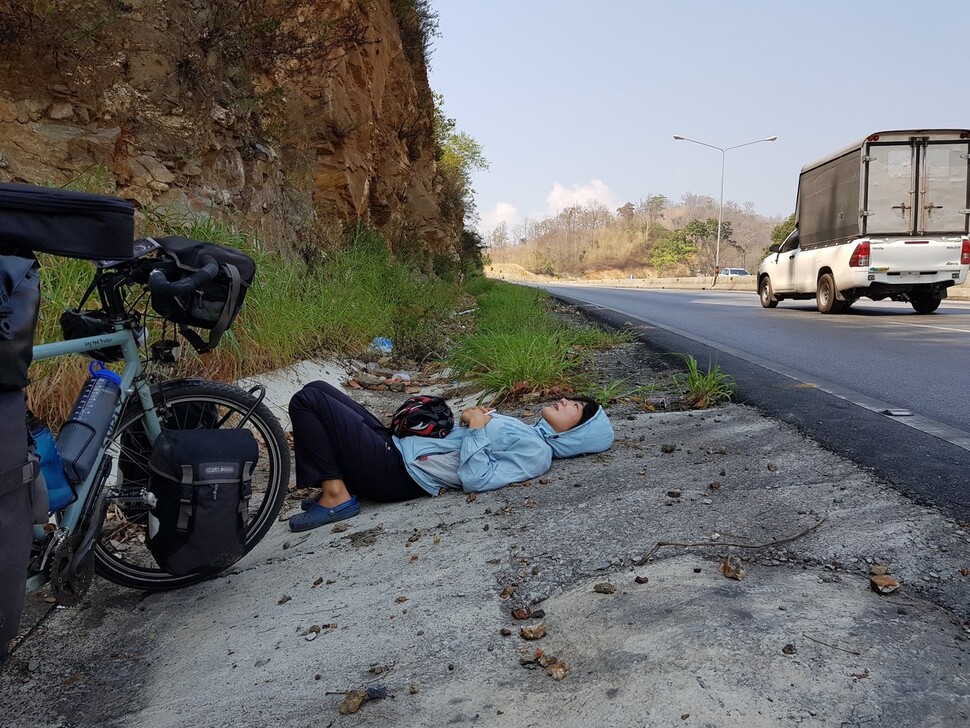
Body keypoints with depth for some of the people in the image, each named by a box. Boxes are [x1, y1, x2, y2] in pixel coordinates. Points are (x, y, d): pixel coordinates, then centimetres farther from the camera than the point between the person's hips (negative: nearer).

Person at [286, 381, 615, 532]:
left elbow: (476, 480, -23)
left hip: (394, 470, -10)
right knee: (317, 389, 14)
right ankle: (331, 485, 8)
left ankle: (336, 496, -9)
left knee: (307, 400, -13)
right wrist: (472, 420, 3)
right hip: (396, 443, 10)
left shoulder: (536, 452, -12)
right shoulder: (526, 432, 16)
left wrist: (476, 427, -15)